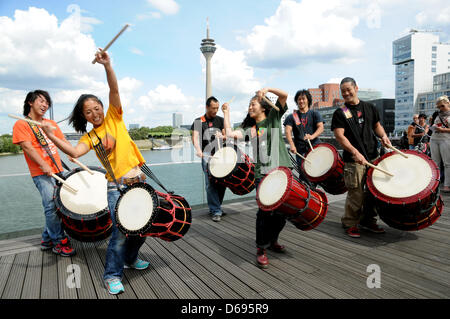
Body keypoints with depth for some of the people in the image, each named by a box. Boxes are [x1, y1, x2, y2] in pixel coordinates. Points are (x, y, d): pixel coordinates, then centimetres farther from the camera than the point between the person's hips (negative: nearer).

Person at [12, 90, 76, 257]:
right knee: (51, 206, -11)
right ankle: (59, 242, 0)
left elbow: (62, 141, 12)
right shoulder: (21, 124, 0)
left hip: (57, 170, 6)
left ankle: (47, 239, 24)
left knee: (57, 205, 8)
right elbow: (27, 147, -10)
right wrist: (43, 165, -20)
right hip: (41, 173, -6)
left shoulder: (51, 123, 18)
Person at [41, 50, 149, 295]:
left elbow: (114, 90, -9)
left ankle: (130, 258, 38)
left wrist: (107, 65, -22)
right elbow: (75, 152, -15)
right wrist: (51, 136, -24)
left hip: (138, 180, 2)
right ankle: (112, 275, 13)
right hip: (117, 187, -2)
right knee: (120, 231, -7)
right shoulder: (90, 137, 5)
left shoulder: (114, 117, 5)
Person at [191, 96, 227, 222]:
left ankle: (215, 207, 22)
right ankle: (216, 211, -3)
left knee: (222, 181, 4)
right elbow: (195, 137, -7)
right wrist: (198, 150, -25)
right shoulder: (199, 121, 5)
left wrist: (221, 136, -11)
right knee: (211, 183, -10)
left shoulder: (220, 120, 14)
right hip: (207, 155, -4)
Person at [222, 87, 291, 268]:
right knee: (265, 210, -10)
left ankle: (272, 240, 31)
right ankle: (261, 249, 5)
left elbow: (284, 96, 0)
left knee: (282, 210, 8)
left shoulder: (274, 117, 12)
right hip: (263, 173, 0)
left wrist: (268, 89, -11)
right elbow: (230, 134, 0)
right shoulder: (249, 129, 15)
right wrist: (226, 113, 11)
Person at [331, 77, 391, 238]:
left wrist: (383, 136, 2)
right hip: (353, 160, -5)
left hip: (373, 156, 6)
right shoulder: (340, 113, -3)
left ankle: (368, 220, 28)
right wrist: (355, 152, -26)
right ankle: (350, 224, 11)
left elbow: (377, 125, 25)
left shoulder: (369, 108, 13)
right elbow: (339, 135, -13)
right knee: (356, 194, -5)